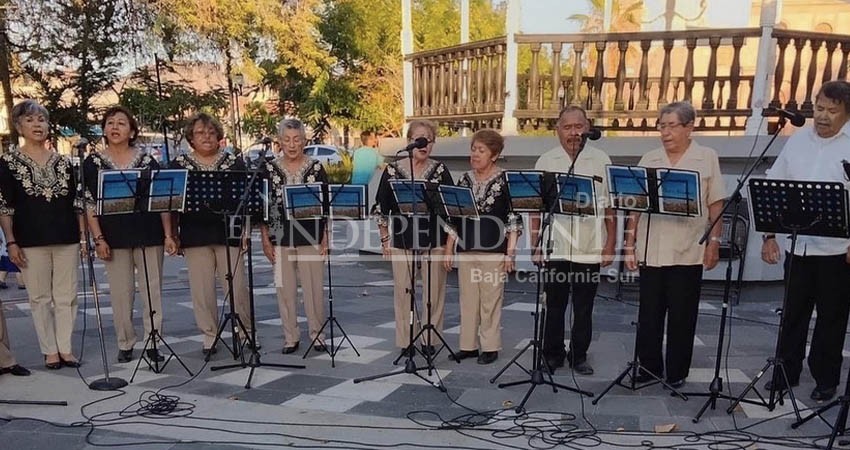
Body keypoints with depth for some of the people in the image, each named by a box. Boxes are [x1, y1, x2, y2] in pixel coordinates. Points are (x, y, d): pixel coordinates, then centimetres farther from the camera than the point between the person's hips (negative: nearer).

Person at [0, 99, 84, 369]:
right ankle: (50, 351, 15)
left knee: (67, 296, 5)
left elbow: (76, 202, 11)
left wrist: (83, 234, 5)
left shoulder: (63, 162, 9)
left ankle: (65, 348, 15)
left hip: (66, 238, 2)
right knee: (40, 298, 4)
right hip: (31, 241, -2)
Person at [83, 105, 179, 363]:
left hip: (149, 235, 0)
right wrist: (98, 239, -6)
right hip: (115, 238, 0)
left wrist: (168, 235, -1)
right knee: (120, 293, 5)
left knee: (152, 290, 2)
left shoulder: (147, 161, 5)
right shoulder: (93, 162, 5)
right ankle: (125, 344, 18)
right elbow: (89, 204, 2)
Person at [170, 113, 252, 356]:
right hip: (195, 235, 1)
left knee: (237, 286, -1)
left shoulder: (235, 162, 7)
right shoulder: (179, 164, 8)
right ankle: (209, 337, 16)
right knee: (201, 289, 3)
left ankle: (247, 332, 16)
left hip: (229, 233, -1)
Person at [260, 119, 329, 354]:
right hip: (280, 238, 1)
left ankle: (317, 333, 18)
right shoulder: (270, 169, 3)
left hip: (310, 237, -1)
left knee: (314, 288, 2)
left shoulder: (316, 168, 2)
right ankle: (290, 337, 19)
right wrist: (265, 240, 1)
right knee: (285, 289, 6)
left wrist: (325, 238, -1)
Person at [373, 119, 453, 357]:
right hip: (402, 241, 0)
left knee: (434, 291, 6)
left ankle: (430, 339, 20)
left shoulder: (440, 170, 2)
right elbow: (381, 208, 5)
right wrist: (385, 239, 3)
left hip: (434, 239, 0)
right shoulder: (393, 170, 1)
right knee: (403, 290, 5)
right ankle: (405, 341, 18)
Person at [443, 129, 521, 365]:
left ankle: (490, 347, 15)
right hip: (466, 250, 4)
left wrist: (511, 251, -10)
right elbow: (453, 217, 12)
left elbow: (514, 219, -5)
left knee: (491, 301, 3)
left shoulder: (505, 181, -4)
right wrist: (449, 249, 9)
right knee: (467, 299, 9)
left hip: (493, 250, -4)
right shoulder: (464, 180, 9)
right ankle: (468, 345, 20)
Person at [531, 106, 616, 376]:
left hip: (590, 248, 0)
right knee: (554, 304, 9)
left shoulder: (601, 161, 4)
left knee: (584, 307, 9)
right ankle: (552, 355, 22)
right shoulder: (546, 161, 5)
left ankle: (579, 356, 22)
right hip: (554, 247, 1)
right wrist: (535, 244, 1)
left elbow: (610, 207, 4)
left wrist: (610, 244, -1)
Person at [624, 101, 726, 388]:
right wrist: (630, 244, 3)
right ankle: (649, 366, 23)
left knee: (682, 315, 6)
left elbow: (715, 205, 3)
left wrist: (714, 241, -5)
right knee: (649, 313, 9)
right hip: (650, 251, 2)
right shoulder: (649, 159, 8)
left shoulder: (707, 158, 3)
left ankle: (677, 372, 20)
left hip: (688, 252, -2)